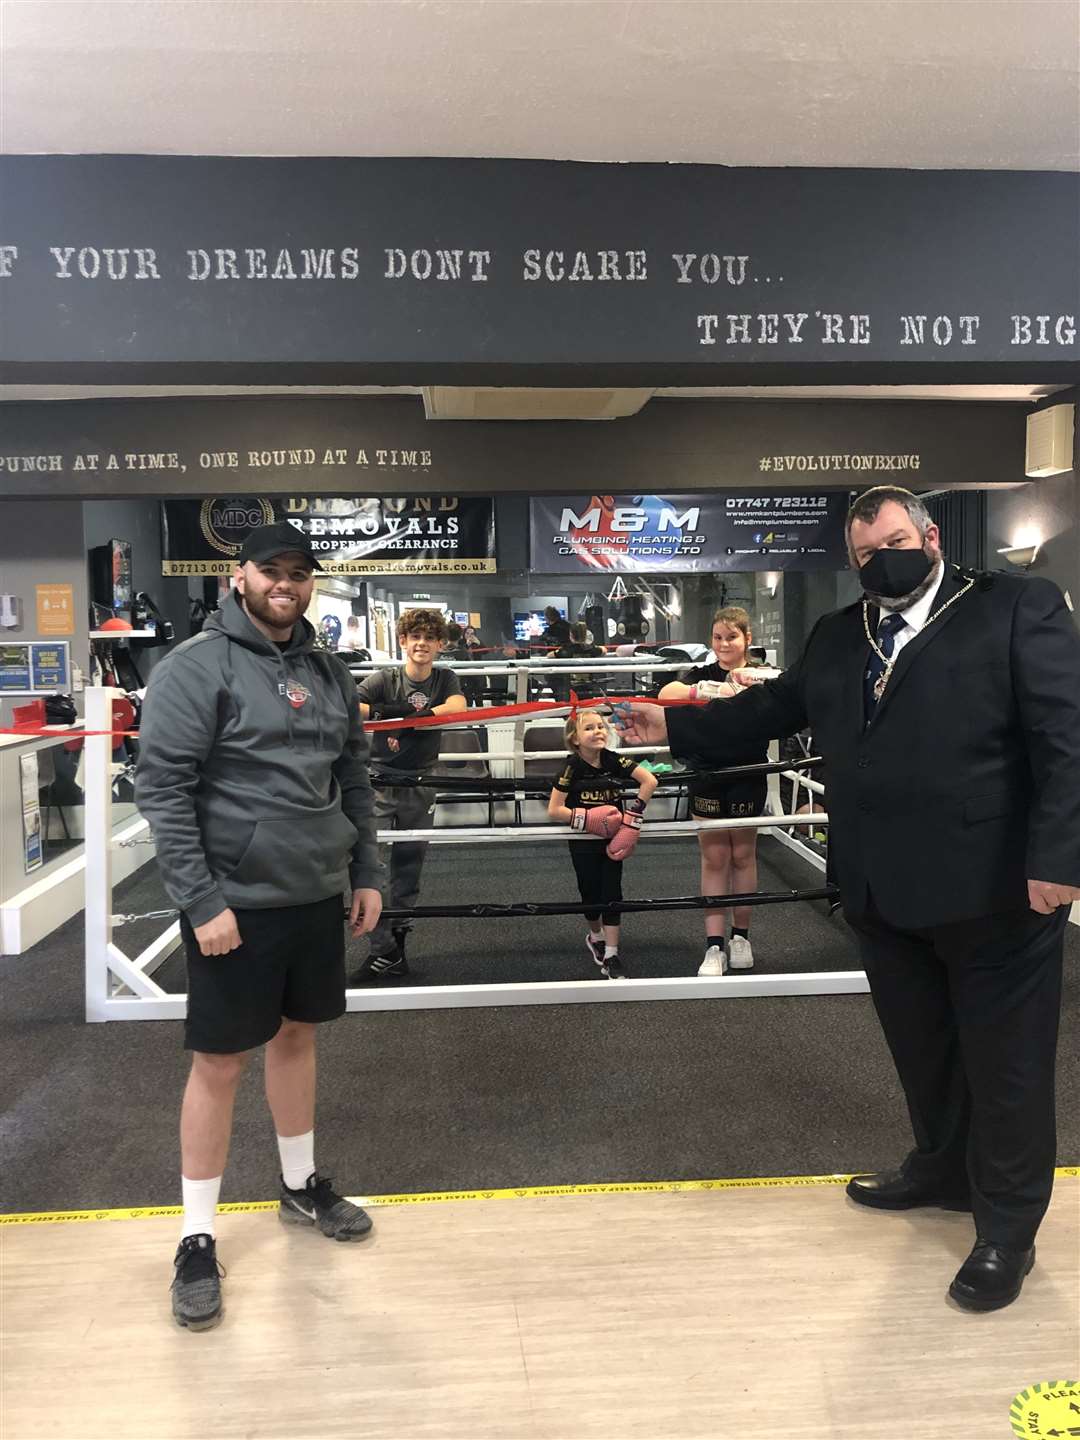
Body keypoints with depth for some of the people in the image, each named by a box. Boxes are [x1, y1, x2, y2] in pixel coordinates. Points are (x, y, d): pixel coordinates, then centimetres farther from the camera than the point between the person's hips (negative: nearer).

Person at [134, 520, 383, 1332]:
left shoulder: (328, 672, 8)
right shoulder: (197, 666, -11)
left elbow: (354, 780, 14)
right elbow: (162, 788, -15)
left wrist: (366, 872, 10)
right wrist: (201, 900, -19)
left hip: (316, 897, 6)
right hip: (236, 903, -6)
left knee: (298, 1036, 19)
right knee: (221, 1062, 4)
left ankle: (301, 1185, 39)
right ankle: (198, 1240, 20)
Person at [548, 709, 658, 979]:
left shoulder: (614, 760, -9)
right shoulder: (573, 767, -15)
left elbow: (649, 780, -9)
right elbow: (554, 810, -16)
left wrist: (634, 814, -13)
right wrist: (589, 818, -23)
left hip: (612, 839, 1)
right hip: (583, 842, -1)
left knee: (612, 894, 0)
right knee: (591, 894, 13)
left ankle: (611, 957, 6)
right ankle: (596, 936, 42)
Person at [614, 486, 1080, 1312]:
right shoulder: (838, 637, 12)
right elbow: (773, 708, 15)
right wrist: (676, 726, 6)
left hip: (995, 887, -5)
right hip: (886, 891, 6)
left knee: (1005, 1060, 9)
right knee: (921, 1047, 21)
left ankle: (1007, 1227, 26)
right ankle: (945, 1169, 44)